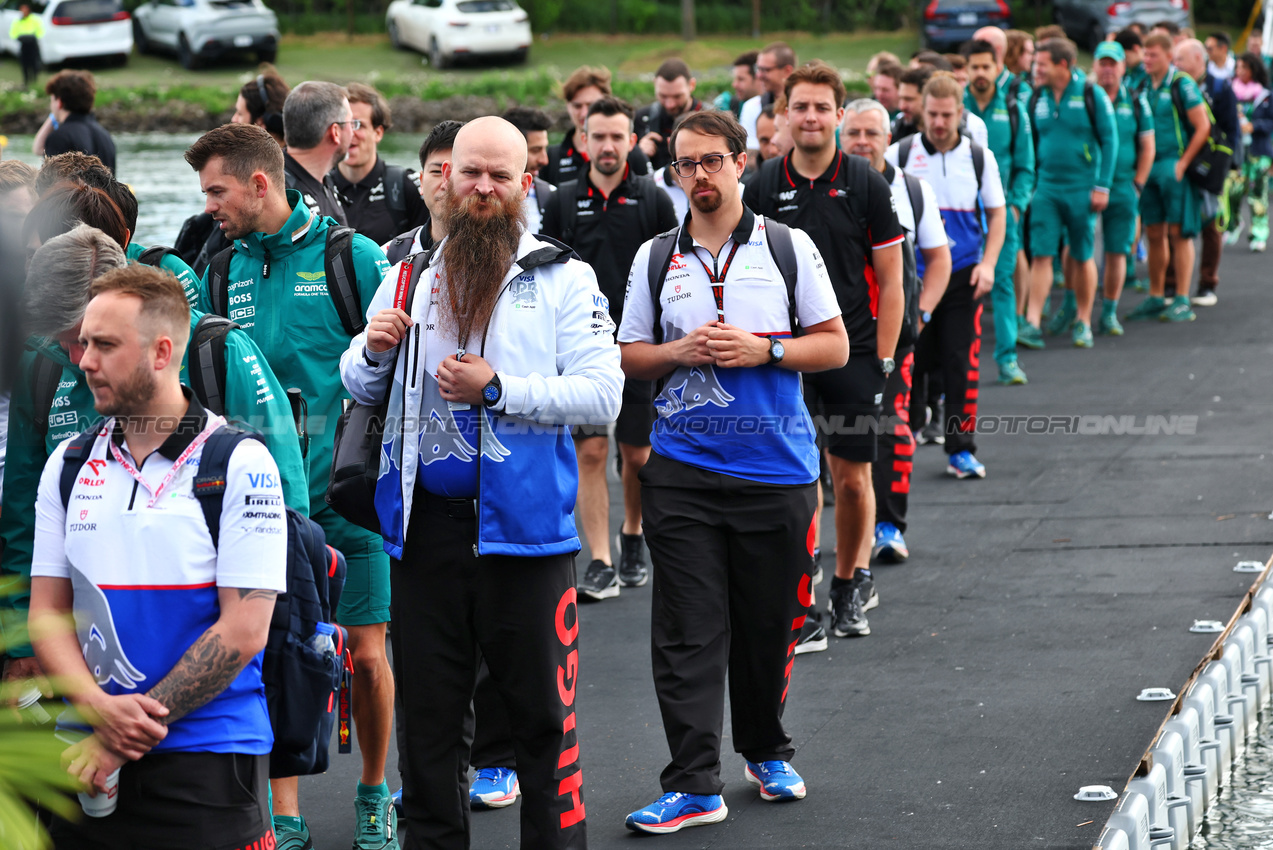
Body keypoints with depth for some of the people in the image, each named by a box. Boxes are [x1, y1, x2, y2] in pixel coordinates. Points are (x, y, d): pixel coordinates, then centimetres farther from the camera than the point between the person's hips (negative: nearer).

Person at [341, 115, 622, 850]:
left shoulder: (563, 279, 0)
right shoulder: (408, 277, 12)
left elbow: (602, 396, -9)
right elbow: (360, 390, 18)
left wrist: (497, 389, -15)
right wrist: (374, 351, -4)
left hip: (525, 521, -4)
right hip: (426, 520, 4)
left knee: (541, 708, 1)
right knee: (429, 708, 11)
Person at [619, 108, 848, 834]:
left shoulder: (789, 248, 4)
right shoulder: (656, 258, 8)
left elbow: (835, 345, 3)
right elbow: (629, 357, 12)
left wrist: (762, 350, -12)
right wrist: (680, 351, -8)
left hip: (776, 467, -1)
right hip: (683, 468, 1)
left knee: (770, 624, 7)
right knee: (687, 633, -5)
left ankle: (767, 752, 29)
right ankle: (695, 786, -4)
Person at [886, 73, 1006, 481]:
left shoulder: (979, 157, 4)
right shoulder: (899, 154, 0)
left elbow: (997, 214, 9)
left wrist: (988, 264, -3)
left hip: (963, 276, 0)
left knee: (962, 364, -3)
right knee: (909, 360, 1)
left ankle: (961, 450, 2)